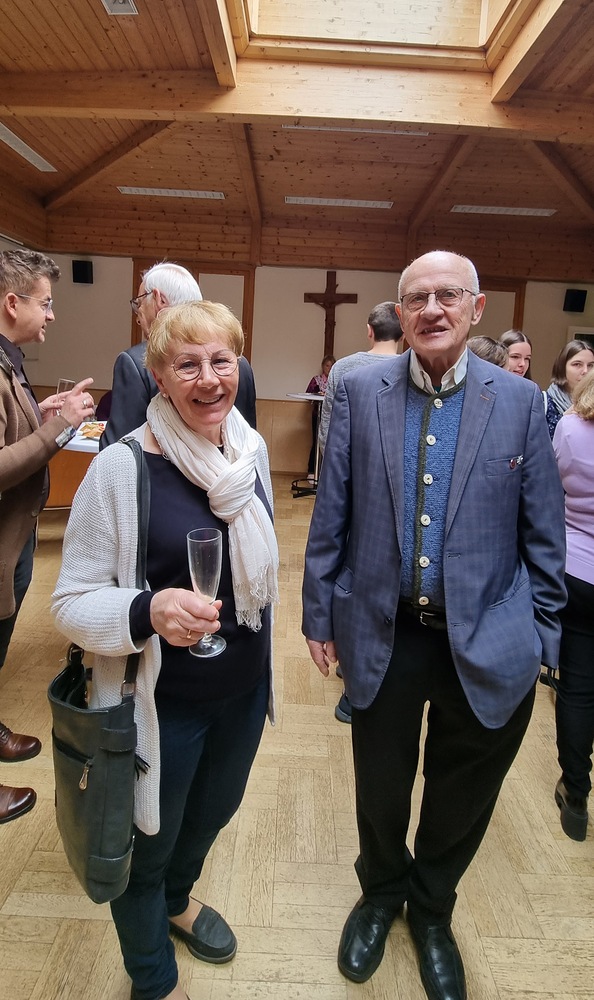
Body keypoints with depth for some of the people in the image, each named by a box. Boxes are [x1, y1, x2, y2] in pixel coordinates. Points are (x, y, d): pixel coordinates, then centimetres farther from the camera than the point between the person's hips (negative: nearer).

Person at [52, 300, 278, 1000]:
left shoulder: (251, 448, -5)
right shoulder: (122, 468, -23)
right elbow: (72, 603, -17)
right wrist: (149, 610, -36)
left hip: (245, 686, 6)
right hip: (163, 701, -5)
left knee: (213, 811, 29)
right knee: (146, 843, 19)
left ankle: (176, 897, 64)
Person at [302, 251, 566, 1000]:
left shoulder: (520, 401, -3)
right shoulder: (360, 391, -3)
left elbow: (543, 533, 0)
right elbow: (330, 514, -1)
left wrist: (541, 636, 0)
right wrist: (319, 614, 0)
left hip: (486, 644, 1)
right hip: (382, 634, 0)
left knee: (461, 799, 21)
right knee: (380, 788, 21)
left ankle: (431, 911, 52)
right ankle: (380, 894, 53)